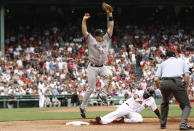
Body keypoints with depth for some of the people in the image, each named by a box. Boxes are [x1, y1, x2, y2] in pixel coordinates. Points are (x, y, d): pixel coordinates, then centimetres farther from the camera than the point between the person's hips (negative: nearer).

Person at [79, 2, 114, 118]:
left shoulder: (106, 40, 6)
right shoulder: (91, 41, -3)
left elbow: (111, 28, 3)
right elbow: (84, 31, -13)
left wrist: (110, 15, -4)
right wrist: (84, 20, -23)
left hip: (103, 67, 3)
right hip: (93, 67, -3)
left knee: (109, 75, -30)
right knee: (91, 88, -3)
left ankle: (105, 94, -17)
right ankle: (83, 107, 12)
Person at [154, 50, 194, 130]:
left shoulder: (163, 63, 28)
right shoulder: (182, 61, 27)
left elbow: (156, 79, 15)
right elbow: (187, 76, 7)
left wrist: (160, 89, 30)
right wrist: (185, 89, 14)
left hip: (164, 83, 2)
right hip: (177, 83, -2)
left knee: (165, 102, 30)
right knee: (186, 105, 7)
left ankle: (162, 124, 28)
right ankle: (183, 124, -16)